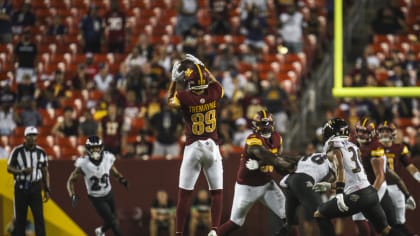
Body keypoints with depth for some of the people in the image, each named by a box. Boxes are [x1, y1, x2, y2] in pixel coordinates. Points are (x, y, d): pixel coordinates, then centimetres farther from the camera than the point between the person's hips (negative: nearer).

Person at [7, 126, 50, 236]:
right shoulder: (17, 151, -5)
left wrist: (46, 190, 6)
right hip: (21, 187, -2)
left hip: (35, 187, 2)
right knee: (20, 218, 4)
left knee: (39, 217, -5)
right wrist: (22, 171, -19)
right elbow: (9, 168, -2)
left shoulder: (41, 152, 4)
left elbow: (45, 172, 10)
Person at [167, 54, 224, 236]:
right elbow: (215, 82, 18)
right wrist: (201, 66, 25)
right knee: (217, 192, 11)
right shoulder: (214, 93, -8)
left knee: (184, 194, 2)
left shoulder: (184, 97, -14)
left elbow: (170, 102, 10)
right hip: (212, 146, 2)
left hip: (193, 147, -2)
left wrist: (174, 79, 16)